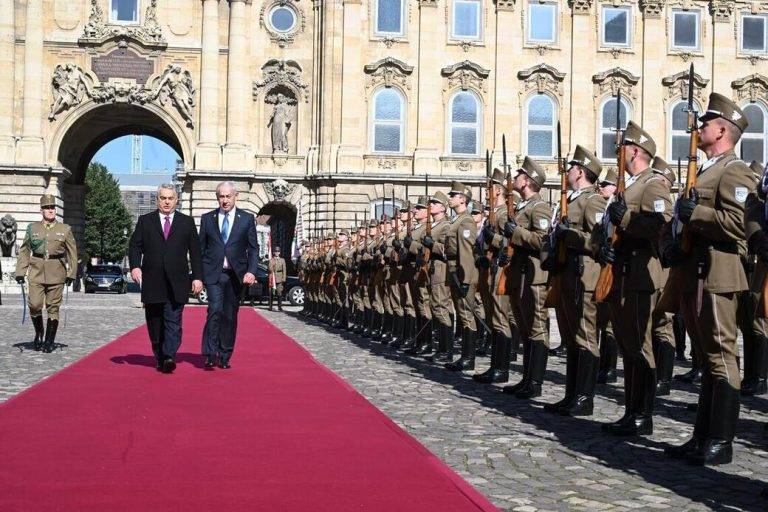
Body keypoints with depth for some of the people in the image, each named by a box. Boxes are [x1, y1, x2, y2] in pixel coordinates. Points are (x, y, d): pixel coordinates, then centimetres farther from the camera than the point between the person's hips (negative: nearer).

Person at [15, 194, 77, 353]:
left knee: (53, 308, 1)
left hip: (56, 274, -1)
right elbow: (24, 251, 8)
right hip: (36, 272, 1)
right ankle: (39, 334, 17)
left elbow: (72, 253, 7)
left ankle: (49, 341, 12)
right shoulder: (32, 228, 8)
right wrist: (20, 272, 1)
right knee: (34, 305, -8)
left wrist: (71, 274, 1)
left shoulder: (65, 229, 5)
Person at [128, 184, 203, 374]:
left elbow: (195, 251, 8)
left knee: (173, 321, -11)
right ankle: (159, 358, 18)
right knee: (154, 323, 7)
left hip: (177, 283, -1)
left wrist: (197, 277, 1)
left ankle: (169, 357, -17)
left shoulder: (187, 222, 9)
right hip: (152, 283, 1)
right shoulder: (145, 221, 11)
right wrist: (135, 266, -11)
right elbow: (134, 246, 7)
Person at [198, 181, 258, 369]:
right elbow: (201, 248, 10)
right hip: (213, 274, -1)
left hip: (236, 274, 1)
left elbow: (253, 248, 5)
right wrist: (198, 274, 4)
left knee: (230, 315, 5)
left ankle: (225, 356, 15)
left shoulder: (247, 219, 6)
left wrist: (251, 272, -8)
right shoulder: (207, 218, 8)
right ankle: (210, 353, -11)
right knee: (215, 309, -16)